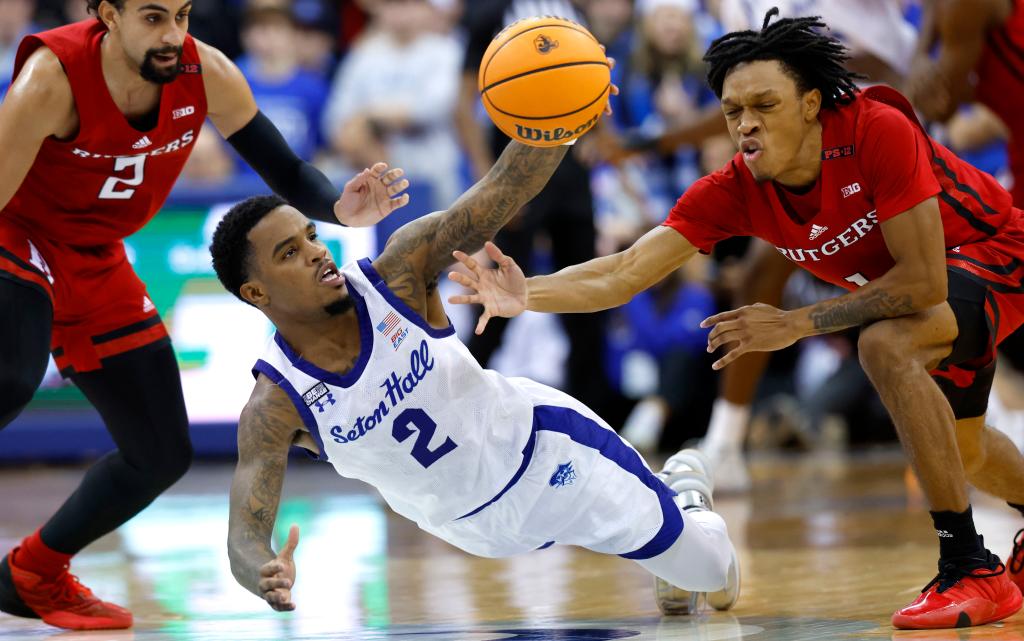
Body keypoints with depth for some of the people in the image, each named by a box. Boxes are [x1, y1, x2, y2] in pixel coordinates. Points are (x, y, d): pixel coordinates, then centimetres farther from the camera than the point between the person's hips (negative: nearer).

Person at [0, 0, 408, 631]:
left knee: (163, 456, 8)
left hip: (97, 266, 6)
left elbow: (285, 169, -7)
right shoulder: (53, 78, -30)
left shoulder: (207, 75, -15)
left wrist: (341, 208, -28)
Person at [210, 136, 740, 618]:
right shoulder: (274, 407, -26)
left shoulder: (396, 273, -25)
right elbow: (244, 540, -32)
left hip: (545, 443, -1)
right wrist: (266, 579, -57)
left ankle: (683, 492, 40)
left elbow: (502, 190, -32)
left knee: (711, 574, 9)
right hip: (479, 527, 1)